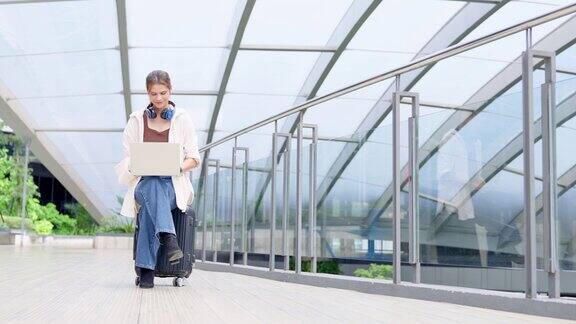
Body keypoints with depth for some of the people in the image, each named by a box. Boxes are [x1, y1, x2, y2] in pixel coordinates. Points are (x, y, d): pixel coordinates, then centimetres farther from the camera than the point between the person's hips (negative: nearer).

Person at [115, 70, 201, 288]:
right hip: (143, 183, 0)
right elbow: (127, 158, 8)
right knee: (152, 188, -38)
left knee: (150, 204, -35)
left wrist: (178, 167, -18)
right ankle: (169, 240, -54)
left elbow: (194, 158, 4)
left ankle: (146, 268, -39)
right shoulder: (137, 119, 9)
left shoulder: (182, 118, 7)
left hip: (174, 184, 0)